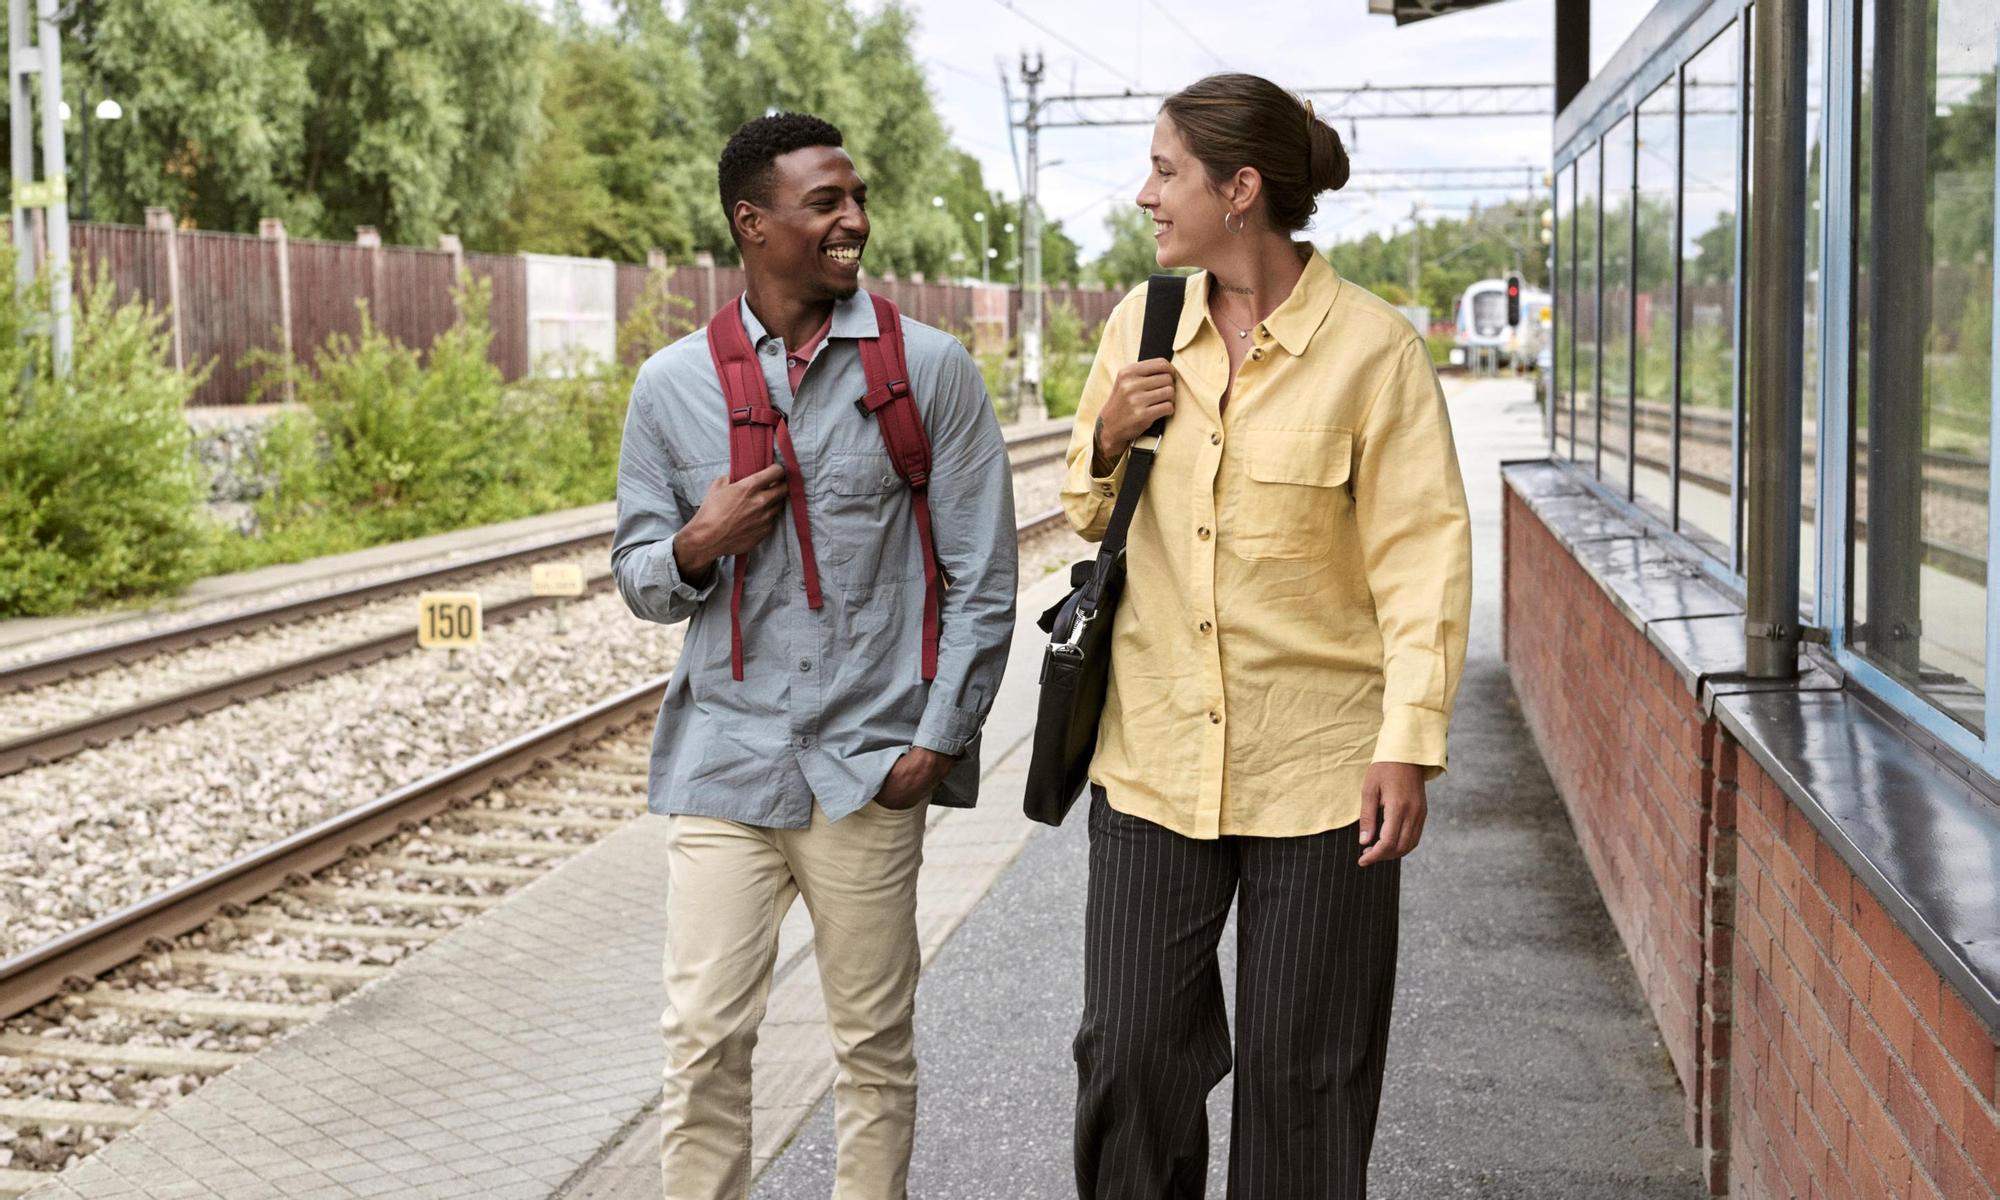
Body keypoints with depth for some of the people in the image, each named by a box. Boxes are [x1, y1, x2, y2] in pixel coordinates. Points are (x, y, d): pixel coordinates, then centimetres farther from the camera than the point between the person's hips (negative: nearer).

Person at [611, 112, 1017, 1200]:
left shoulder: (930, 369, 0)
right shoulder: (673, 384, 5)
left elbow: (983, 577, 1)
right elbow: (638, 579, 11)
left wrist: (938, 737, -5)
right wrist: (697, 546, -11)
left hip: (871, 766, -1)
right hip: (726, 756, 1)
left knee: (875, 1047, 8)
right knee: (704, 1041, 2)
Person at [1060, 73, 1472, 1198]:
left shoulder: (1373, 347, -8)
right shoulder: (1140, 324, 6)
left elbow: (1423, 557, -9)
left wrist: (1409, 744, -15)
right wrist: (1109, 439, -4)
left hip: (1317, 765, -4)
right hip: (1155, 757, 4)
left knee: (1304, 1079, 8)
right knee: (1132, 1053, 6)